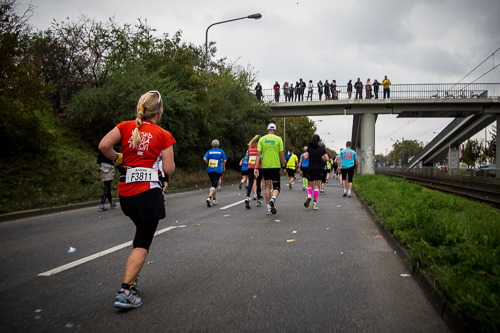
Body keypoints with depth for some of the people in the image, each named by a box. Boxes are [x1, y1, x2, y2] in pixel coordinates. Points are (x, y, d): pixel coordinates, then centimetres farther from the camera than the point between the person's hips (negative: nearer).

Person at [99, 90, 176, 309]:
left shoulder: (126, 126, 5)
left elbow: (103, 146, -9)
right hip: (148, 191, -5)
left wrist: (118, 159, 7)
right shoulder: (163, 135, -2)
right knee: (143, 243, 0)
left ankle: (132, 276, 27)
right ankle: (125, 291, -6)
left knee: (142, 231, 27)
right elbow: (169, 170, -4)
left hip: (125, 191, 5)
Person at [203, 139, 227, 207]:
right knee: (214, 185, -7)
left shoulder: (209, 151, 8)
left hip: (210, 170, 3)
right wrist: (224, 166, 19)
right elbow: (224, 160, 1)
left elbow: (204, 158, -7)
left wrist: (208, 164, 10)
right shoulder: (221, 151, 5)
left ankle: (214, 199, 23)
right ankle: (209, 197, -30)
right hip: (217, 170, -3)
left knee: (214, 184, 20)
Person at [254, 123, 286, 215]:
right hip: (276, 166, -2)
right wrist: (283, 166, 10)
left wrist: (256, 168, -2)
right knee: (276, 187, 9)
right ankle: (273, 199, -22)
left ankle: (269, 209, 14)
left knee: (267, 187, 11)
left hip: (265, 166, 2)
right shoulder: (278, 139, 0)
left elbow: (258, 154, -2)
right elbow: (281, 155, -3)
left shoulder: (262, 139, 3)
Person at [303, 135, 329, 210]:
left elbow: (305, 157, -14)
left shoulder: (309, 148, -1)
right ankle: (314, 203, 0)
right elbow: (327, 158, -8)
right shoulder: (322, 148, -1)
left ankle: (309, 196, -17)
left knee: (310, 185, 12)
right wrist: (323, 158, 13)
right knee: (316, 186, 5)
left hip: (311, 169, 1)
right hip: (319, 169, 0)